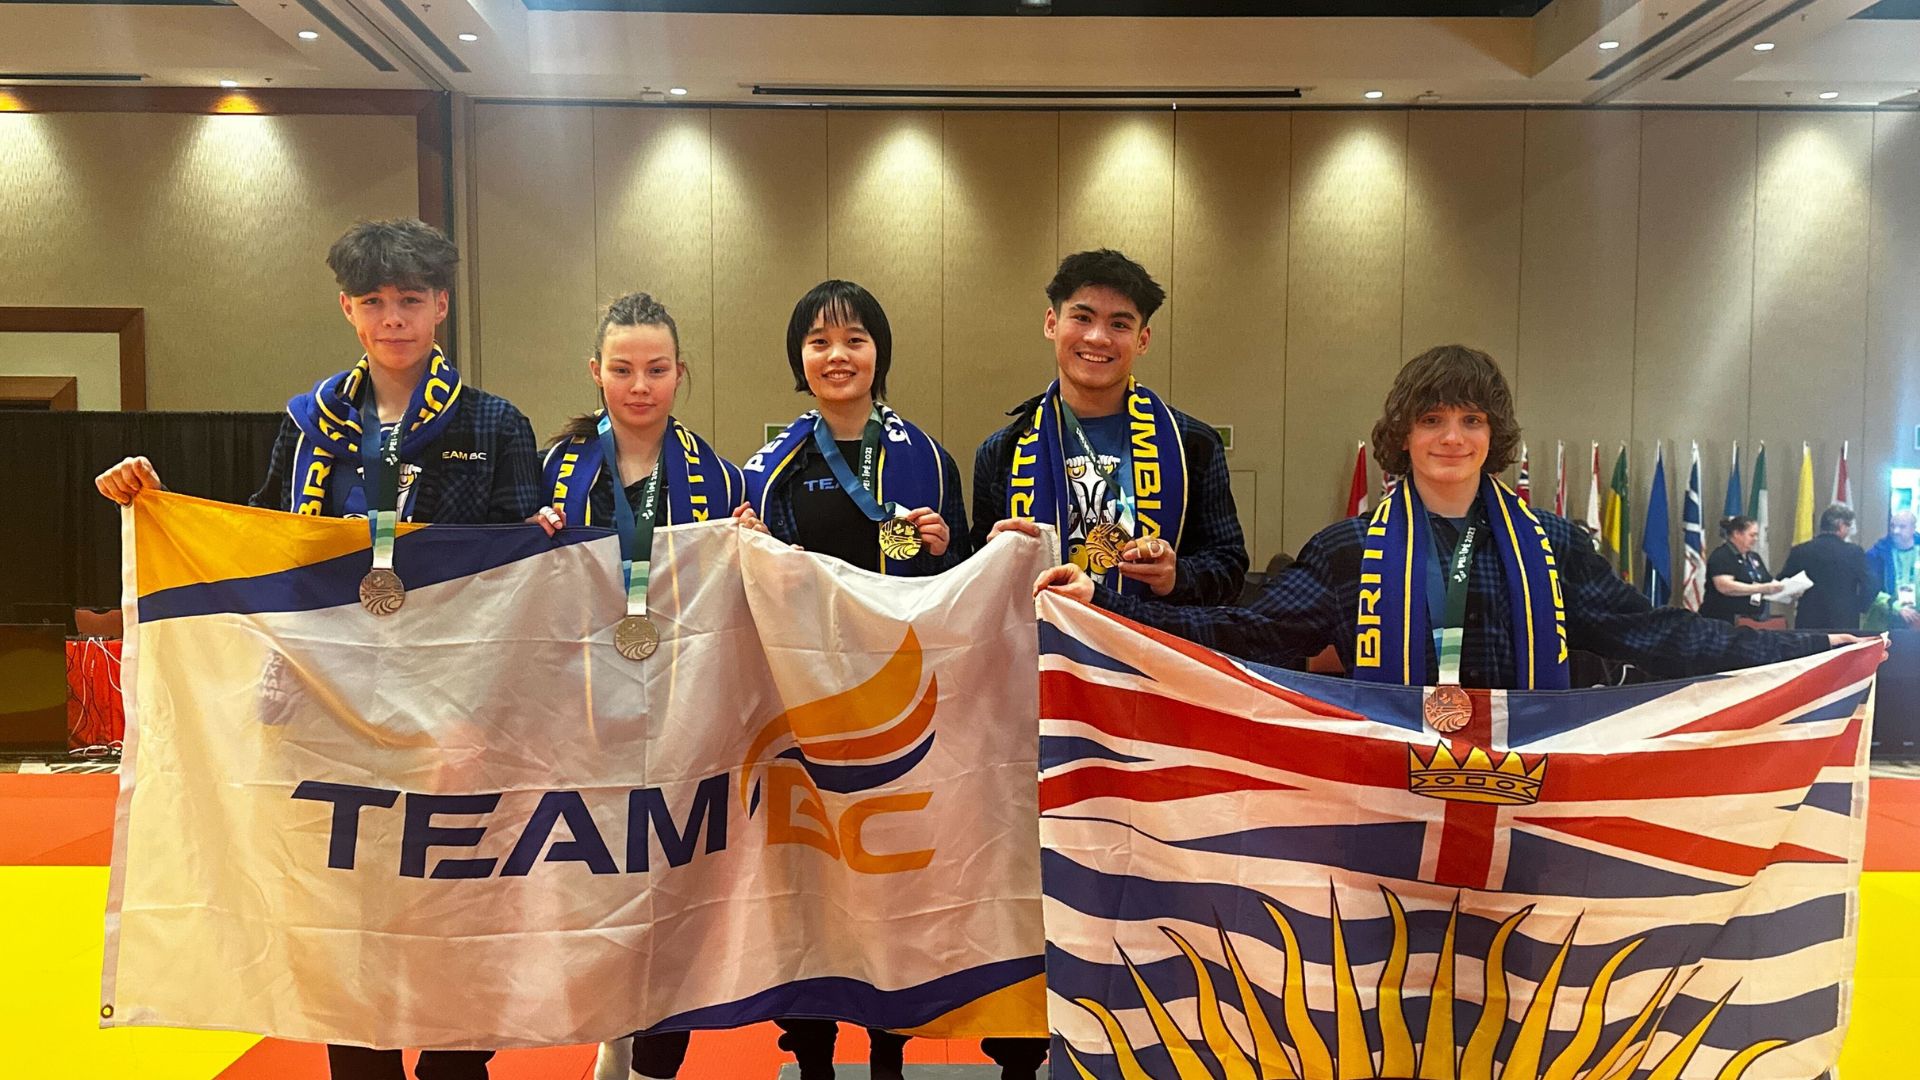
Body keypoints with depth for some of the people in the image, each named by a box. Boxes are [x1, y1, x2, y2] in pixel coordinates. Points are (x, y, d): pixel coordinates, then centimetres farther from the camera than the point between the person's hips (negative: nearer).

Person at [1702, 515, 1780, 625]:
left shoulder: (1754, 557, 20)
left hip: (1754, 621, 8)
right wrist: (1762, 589, -23)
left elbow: (1769, 582, 24)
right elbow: (1725, 587, -21)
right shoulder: (1721, 556, -7)